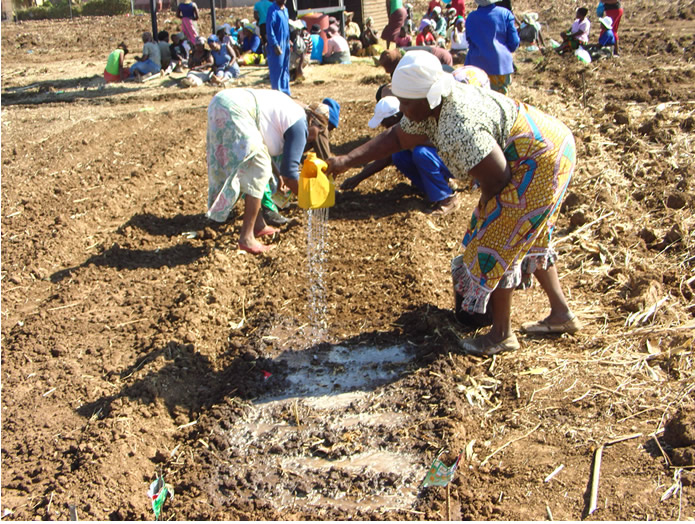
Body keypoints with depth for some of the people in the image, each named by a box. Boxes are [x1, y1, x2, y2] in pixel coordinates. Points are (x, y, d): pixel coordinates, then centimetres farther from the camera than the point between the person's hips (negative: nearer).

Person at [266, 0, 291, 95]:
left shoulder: (285, 9, 13)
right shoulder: (272, 10, -11)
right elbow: (269, 29, -15)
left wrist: (289, 41, 15)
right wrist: (275, 45, -19)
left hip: (286, 44, 8)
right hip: (277, 44, -8)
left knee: (285, 69, 11)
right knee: (277, 70, -4)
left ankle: (285, 92, 18)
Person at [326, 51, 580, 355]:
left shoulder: (459, 129, -33)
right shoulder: (432, 108, -3)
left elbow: (497, 178, -26)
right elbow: (396, 138, 8)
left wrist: (484, 211, -5)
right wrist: (346, 161, 1)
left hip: (540, 163, -10)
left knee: (496, 243, -3)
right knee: (528, 238, 22)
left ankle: (501, 335, 11)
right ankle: (562, 313, 34)